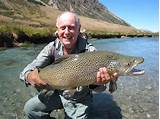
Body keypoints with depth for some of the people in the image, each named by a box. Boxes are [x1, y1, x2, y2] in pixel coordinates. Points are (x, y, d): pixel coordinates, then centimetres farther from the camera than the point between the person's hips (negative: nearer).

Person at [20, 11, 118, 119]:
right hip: (57, 93, 3)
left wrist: (98, 83, -49)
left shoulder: (90, 51, -23)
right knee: (29, 108, -6)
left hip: (79, 100, -2)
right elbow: (29, 69, -17)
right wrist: (30, 76, -42)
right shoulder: (52, 47, -14)